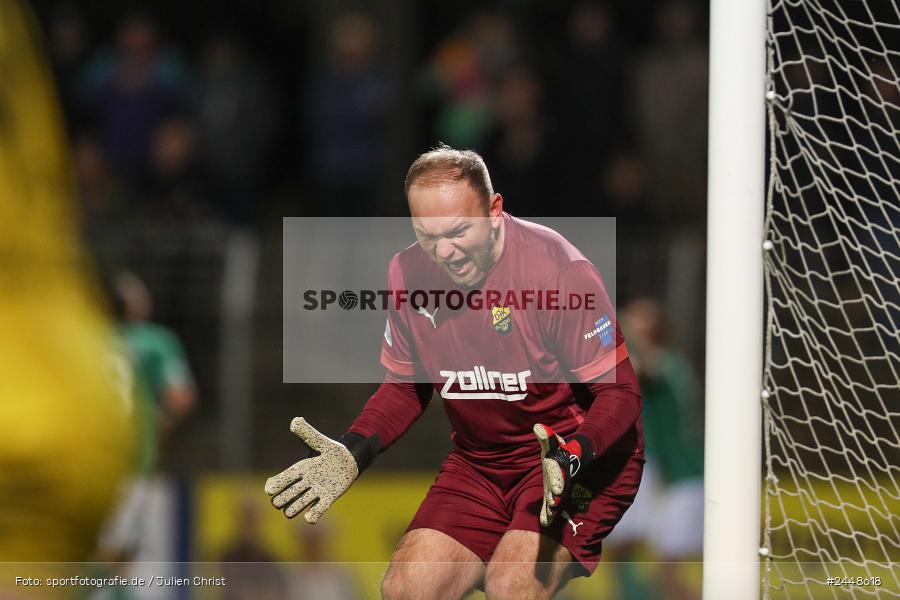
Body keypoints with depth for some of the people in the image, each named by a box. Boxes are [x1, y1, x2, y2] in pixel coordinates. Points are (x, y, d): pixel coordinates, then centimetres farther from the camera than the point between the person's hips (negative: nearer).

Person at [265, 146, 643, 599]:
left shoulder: (557, 267, -21)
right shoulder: (407, 273, -4)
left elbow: (620, 393, -17)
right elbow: (406, 386, 13)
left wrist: (573, 457, -35)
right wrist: (350, 454, -3)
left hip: (583, 454, -6)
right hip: (481, 464, 6)